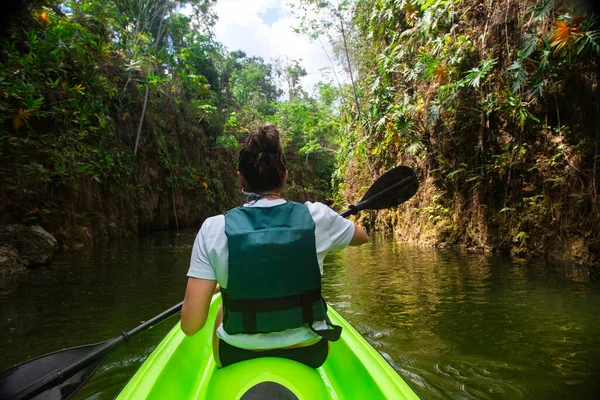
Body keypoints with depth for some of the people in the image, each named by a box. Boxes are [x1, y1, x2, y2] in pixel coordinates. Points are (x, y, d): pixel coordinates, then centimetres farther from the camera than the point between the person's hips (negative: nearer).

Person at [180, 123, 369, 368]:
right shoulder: (316, 216, -13)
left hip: (236, 358, 0)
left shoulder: (214, 229, -16)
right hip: (310, 354, 1)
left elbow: (190, 325, -16)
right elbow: (362, 237, 9)